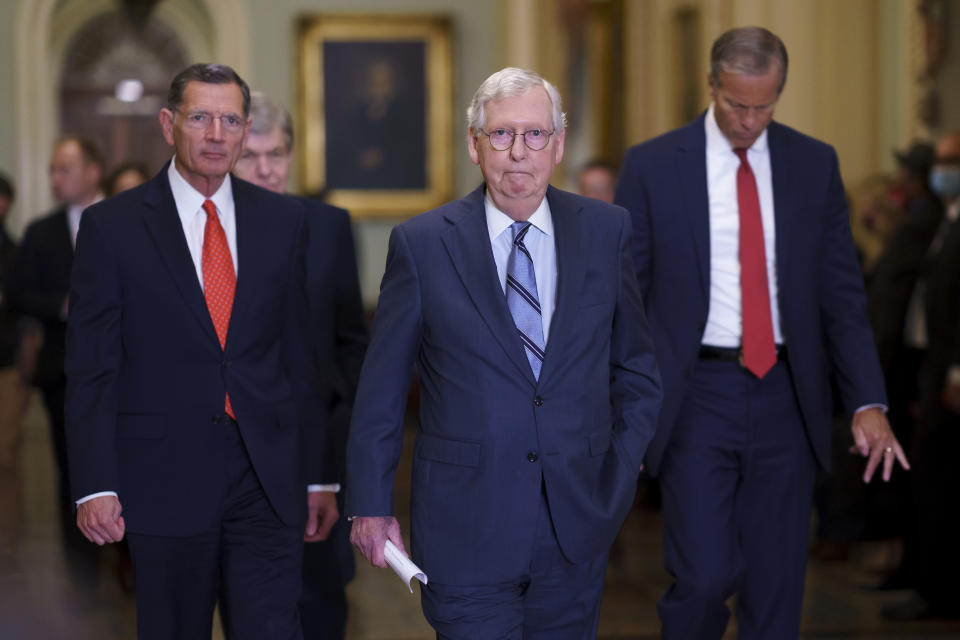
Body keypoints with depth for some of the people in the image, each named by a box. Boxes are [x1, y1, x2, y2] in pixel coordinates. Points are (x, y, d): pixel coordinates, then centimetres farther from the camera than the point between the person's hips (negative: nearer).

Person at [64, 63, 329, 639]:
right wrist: (95, 485, -10)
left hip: (269, 479, 2)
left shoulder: (284, 220, 8)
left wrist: (314, 476, 9)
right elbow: (91, 369, -2)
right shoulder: (112, 226, 0)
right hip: (166, 478, -2)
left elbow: (300, 354, 11)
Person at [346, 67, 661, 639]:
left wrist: (619, 478, 5)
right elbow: (381, 388, 2)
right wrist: (370, 504, 3)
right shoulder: (422, 243, -3)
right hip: (466, 528, -2)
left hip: (577, 529, 3)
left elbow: (637, 369, 13)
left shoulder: (607, 232, 4)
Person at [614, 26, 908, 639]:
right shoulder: (651, 166, -2)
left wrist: (868, 403, -4)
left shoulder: (815, 164, 5)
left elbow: (842, 293, 6)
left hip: (786, 399, 2)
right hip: (696, 397, -2)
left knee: (777, 587, 6)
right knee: (706, 576, -10)